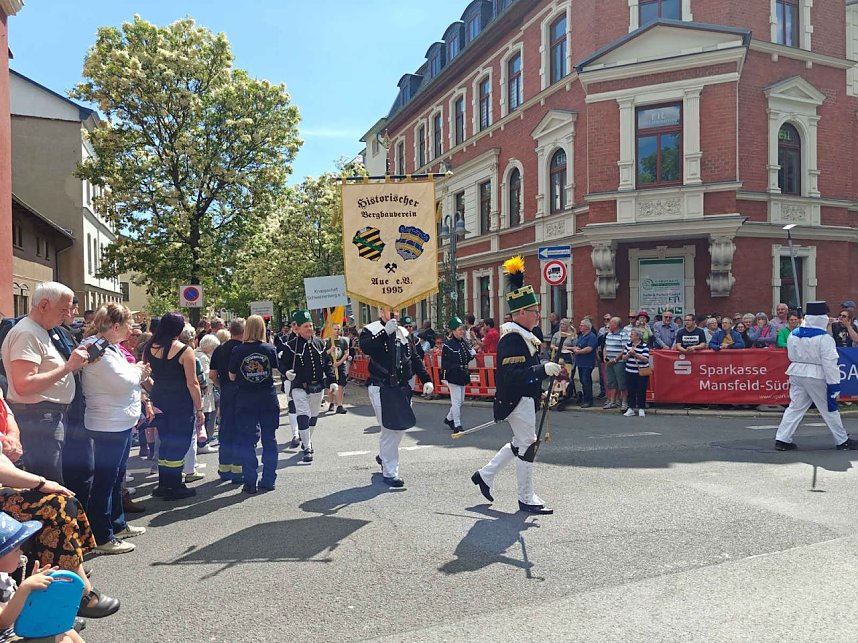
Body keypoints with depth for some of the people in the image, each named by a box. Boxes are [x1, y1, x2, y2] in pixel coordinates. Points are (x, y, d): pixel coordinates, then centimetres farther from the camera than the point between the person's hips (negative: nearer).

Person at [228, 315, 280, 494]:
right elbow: (274, 372, 3)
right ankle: (268, 480, 15)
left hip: (246, 400, -1)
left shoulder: (238, 350, -7)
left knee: (246, 441, 7)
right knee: (269, 439, 11)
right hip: (268, 399, 1)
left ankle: (250, 482, 9)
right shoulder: (270, 349, -5)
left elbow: (232, 377, 0)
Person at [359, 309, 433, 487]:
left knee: (399, 428, 13)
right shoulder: (371, 330, -3)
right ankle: (389, 473, 3)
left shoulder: (403, 332, 14)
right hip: (381, 388, -6)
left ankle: (383, 456, 39)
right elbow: (365, 348, -24)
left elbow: (414, 358, 15)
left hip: (402, 388, 6)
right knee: (389, 430, -7)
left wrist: (426, 379, 6)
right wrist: (386, 332, -24)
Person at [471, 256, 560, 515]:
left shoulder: (522, 335, 10)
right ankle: (526, 499, 15)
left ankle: (485, 475, 31)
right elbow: (512, 375, -30)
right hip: (517, 400, -10)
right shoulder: (512, 338, -22)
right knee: (527, 446, 1)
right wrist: (544, 370, -32)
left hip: (523, 399, 11)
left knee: (520, 443, 21)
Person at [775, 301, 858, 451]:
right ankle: (842, 441, 23)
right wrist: (834, 384, -14)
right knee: (829, 409, 9)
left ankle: (782, 439, 2)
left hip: (796, 374, 5)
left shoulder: (793, 334, 3)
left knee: (796, 407, 9)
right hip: (816, 377, -5)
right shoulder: (824, 338, -16)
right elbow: (830, 364, -17)